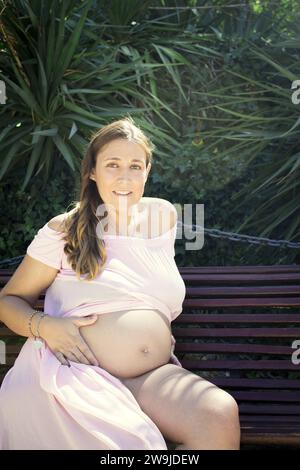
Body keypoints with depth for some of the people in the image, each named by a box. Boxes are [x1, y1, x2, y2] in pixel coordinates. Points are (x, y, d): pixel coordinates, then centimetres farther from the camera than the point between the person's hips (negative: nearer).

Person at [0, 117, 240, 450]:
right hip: (78, 373, -4)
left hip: (153, 375, 5)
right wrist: (44, 325, -11)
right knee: (130, 441, -36)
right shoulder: (64, 231, 5)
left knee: (221, 414, -27)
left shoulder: (163, 215, 16)